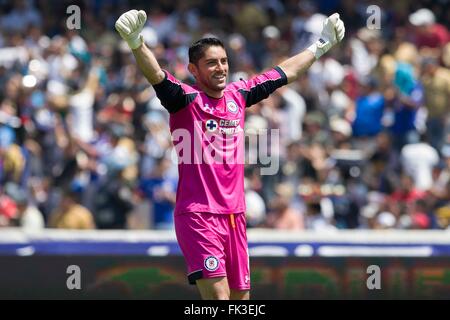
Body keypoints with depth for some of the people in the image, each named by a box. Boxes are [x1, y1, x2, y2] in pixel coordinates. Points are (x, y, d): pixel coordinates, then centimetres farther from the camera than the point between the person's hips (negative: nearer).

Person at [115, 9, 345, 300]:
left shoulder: (237, 95, 12)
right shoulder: (186, 99, -5)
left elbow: (285, 72, 25)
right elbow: (155, 74, -24)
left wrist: (321, 46, 32)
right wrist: (136, 44, -43)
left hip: (235, 215, 7)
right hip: (198, 215, -6)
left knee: (241, 297, 8)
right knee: (218, 296, -17)